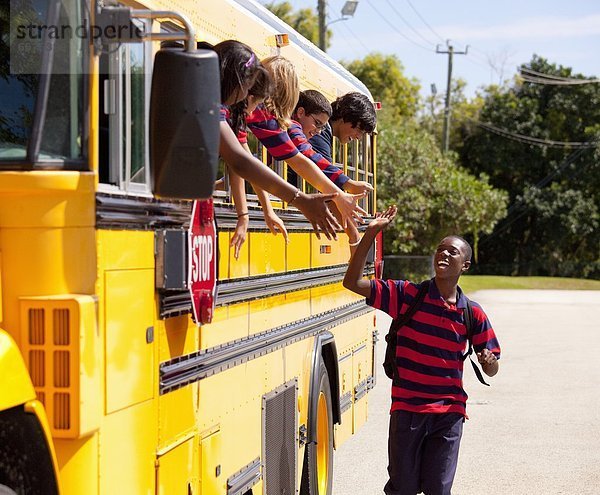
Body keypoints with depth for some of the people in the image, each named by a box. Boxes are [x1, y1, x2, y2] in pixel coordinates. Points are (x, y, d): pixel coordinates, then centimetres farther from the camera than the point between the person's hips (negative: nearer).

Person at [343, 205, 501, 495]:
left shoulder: (473, 314, 2)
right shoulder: (407, 295, -2)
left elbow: (491, 370, 8)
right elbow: (353, 282, -10)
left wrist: (489, 362, -17)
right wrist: (371, 233, -17)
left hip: (448, 413, 1)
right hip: (406, 409, -1)